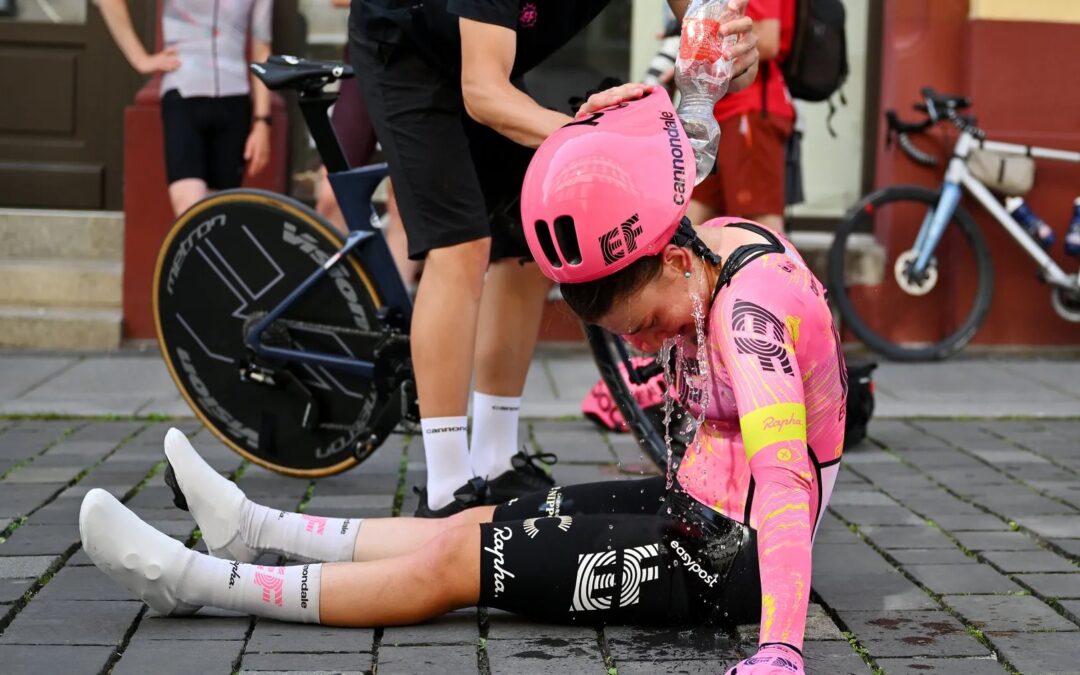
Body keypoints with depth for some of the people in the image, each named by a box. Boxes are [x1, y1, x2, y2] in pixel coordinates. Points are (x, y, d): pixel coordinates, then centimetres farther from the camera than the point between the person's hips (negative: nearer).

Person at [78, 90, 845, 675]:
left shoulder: (749, 307, -27)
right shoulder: (716, 241, 0)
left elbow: (783, 480, -39)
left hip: (731, 556, -9)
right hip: (706, 511, 9)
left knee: (453, 560, -8)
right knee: (472, 526, 13)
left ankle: (194, 580, 0)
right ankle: (257, 530, 28)